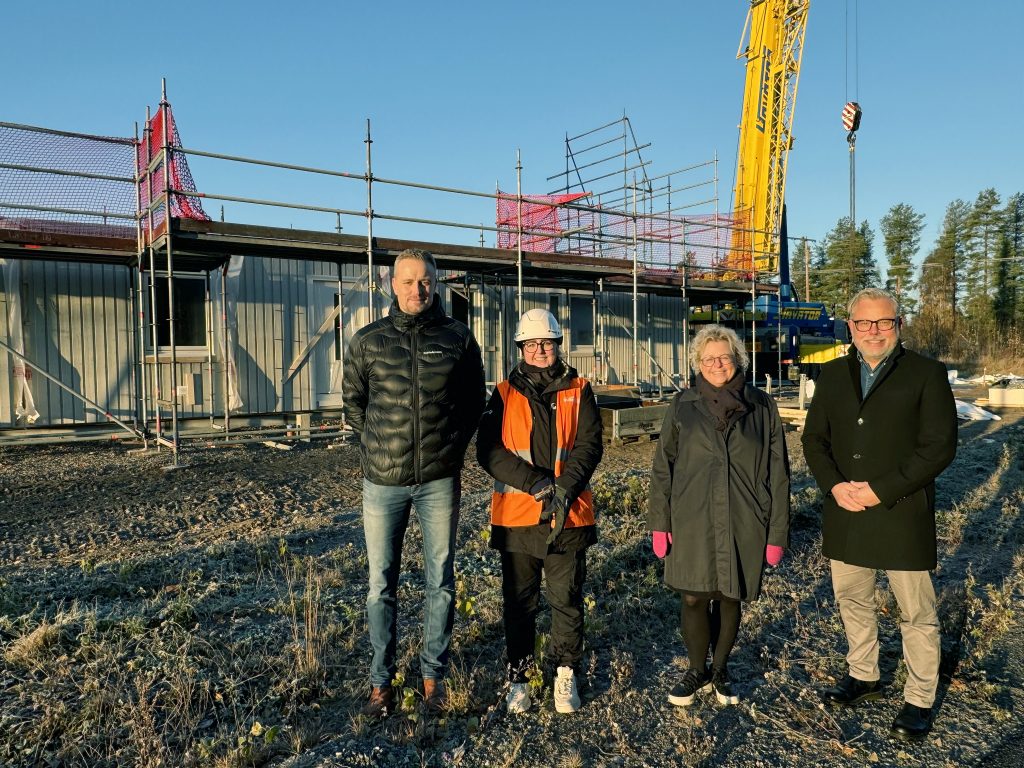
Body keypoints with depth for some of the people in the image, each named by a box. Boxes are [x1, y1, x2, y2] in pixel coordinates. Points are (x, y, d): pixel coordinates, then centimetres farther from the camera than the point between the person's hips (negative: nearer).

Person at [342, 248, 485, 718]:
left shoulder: (457, 339, 1)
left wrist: (452, 446, 6)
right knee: (381, 584, 8)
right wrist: (381, 445, 9)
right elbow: (352, 399, 14)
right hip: (382, 481, 1)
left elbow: (475, 398, 12)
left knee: (440, 582, 10)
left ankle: (433, 675, 26)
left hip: (439, 481, 0)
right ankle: (381, 681, 24)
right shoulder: (368, 340, 2)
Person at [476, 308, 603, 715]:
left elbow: (590, 445, -4)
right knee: (519, 601, 11)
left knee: (567, 599, 10)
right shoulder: (505, 394, 3)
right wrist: (536, 483, -17)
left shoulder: (578, 391, 5)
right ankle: (519, 676, 27)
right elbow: (489, 450, -7)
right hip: (517, 516, 0)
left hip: (569, 516, 0)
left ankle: (567, 674, 27)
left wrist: (564, 489, -18)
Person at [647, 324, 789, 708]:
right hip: (692, 522, 0)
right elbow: (662, 467, 4)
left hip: (744, 524, 0)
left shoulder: (761, 406, 2)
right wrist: (659, 522, -2)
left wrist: (777, 532, 0)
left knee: (730, 598, 12)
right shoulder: (683, 406, 3)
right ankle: (697, 672, 27)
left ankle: (720, 669, 35)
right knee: (694, 598, 4)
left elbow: (777, 473, 3)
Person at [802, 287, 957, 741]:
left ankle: (919, 700, 28)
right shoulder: (833, 375, 7)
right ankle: (863, 676, 39)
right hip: (844, 512, 4)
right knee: (852, 601, 18)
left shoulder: (927, 374, -6)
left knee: (917, 613, 9)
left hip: (902, 515, -4)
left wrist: (880, 490, -18)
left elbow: (939, 446, -12)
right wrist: (834, 486, -10)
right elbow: (814, 439, 7)